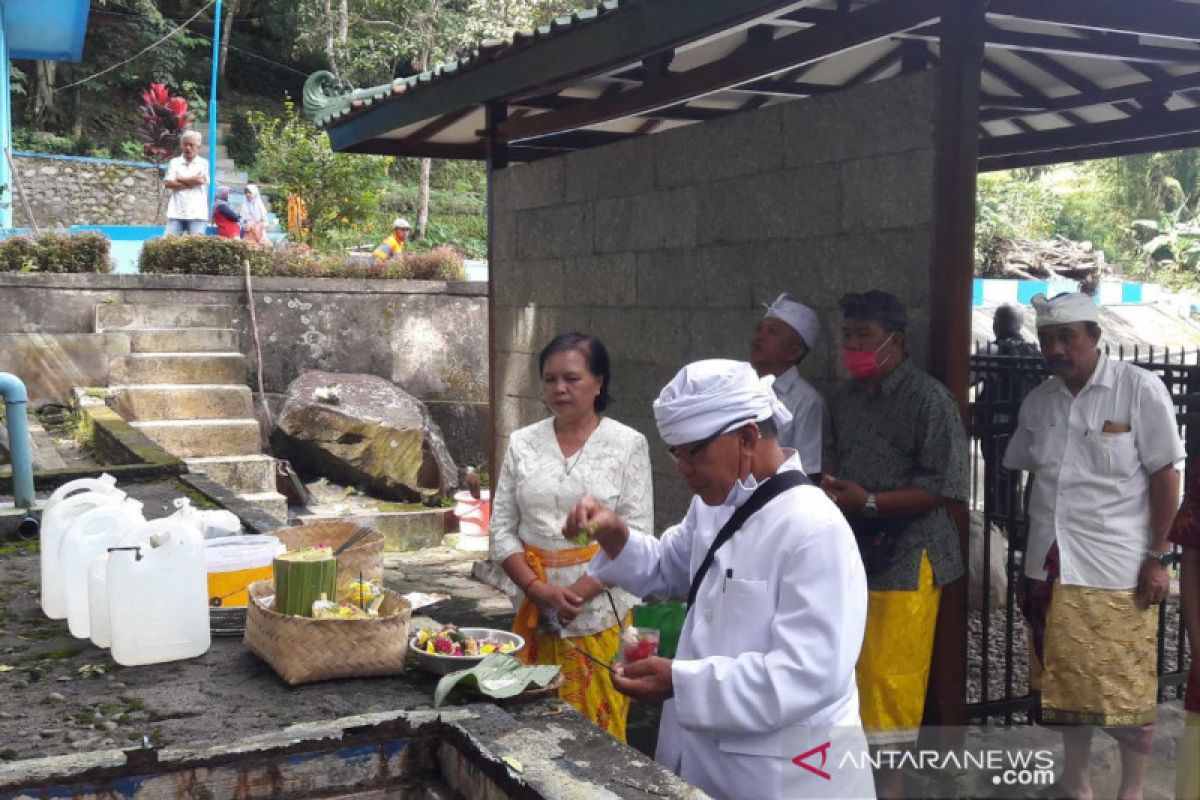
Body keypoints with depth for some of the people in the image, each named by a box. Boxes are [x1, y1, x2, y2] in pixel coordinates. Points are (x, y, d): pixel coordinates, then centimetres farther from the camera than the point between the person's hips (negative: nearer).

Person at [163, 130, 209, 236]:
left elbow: (201, 180, -8)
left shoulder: (204, 163, 9)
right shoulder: (174, 162, 13)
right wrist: (192, 182, -4)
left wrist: (179, 179, 2)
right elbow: (168, 183, 0)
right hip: (176, 212, 2)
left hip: (197, 213, -2)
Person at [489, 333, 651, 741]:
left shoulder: (628, 444, -1)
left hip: (600, 611, -2)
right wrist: (539, 590, -8)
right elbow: (503, 529, 6)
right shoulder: (522, 444, 7)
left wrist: (582, 591, -14)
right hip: (536, 612, 3)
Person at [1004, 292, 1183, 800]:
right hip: (1051, 569, 5)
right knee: (1066, 683, 14)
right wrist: (1030, 562, 15)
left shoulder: (1139, 389, -7)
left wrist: (1157, 557, -9)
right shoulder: (1037, 402, 7)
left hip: (1117, 571, -4)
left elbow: (1164, 476, -6)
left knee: (1127, 691, 4)